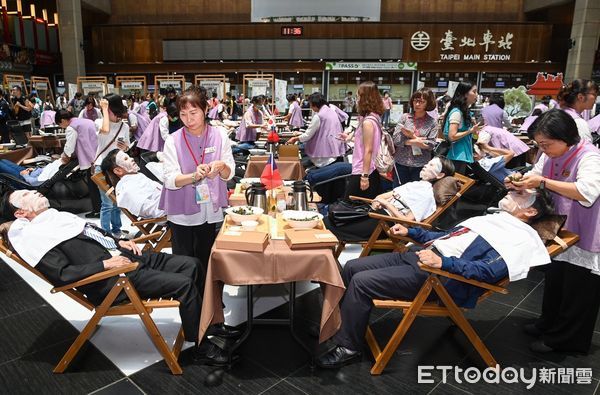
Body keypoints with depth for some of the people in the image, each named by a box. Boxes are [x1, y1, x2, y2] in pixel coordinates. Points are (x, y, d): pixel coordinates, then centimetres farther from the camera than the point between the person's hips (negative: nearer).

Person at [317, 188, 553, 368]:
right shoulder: (492, 219, 25)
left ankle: (348, 348, -2)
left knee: (361, 282, -19)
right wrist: (409, 232, 20)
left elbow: (489, 271, -20)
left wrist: (442, 262, -31)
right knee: (352, 267, 1)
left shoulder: (521, 238, -3)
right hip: (418, 254, 9)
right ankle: (341, 322, 17)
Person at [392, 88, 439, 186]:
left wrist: (413, 136, -12)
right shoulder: (405, 117, 0)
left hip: (421, 165, 0)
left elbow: (430, 145, -8)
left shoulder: (432, 122, 0)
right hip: (401, 163, 0)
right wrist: (413, 142, -16)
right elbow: (396, 139, -6)